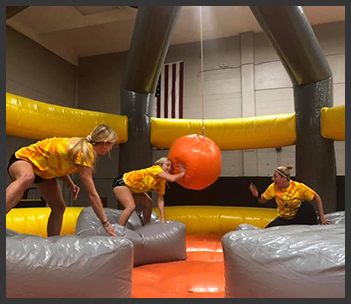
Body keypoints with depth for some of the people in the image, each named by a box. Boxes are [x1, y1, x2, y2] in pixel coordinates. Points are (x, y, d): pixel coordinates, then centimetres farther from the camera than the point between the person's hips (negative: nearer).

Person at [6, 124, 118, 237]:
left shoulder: (83, 145, -7)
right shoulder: (84, 153, -33)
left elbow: (59, 164, 3)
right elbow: (92, 194, -32)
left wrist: (70, 184, -12)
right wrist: (105, 223, -27)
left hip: (42, 170, 9)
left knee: (59, 207, 2)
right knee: (27, 178, -44)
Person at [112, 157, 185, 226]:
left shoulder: (162, 182, -1)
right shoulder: (155, 169, -24)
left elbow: (160, 200, -6)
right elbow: (172, 179, -38)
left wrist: (163, 219, -14)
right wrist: (182, 173, -22)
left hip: (132, 188, 10)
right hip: (122, 182, -9)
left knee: (148, 203, 10)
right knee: (131, 207, -26)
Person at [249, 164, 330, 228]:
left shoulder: (299, 187, -20)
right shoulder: (273, 187, -16)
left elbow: (317, 197, -10)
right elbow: (263, 200, -4)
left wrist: (322, 217, -13)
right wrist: (257, 196, -27)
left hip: (298, 218, -2)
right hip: (283, 219, 2)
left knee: (307, 205, -31)